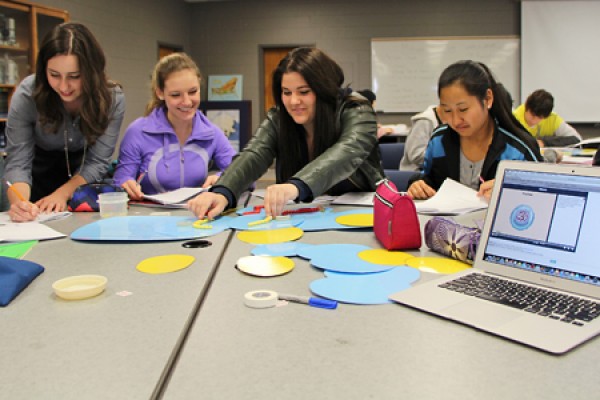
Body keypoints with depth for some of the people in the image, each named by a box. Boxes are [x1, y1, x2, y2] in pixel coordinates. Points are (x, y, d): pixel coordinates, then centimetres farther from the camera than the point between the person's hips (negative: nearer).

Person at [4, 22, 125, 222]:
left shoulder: (112, 98, -23)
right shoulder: (27, 94, -25)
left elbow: (97, 161, -18)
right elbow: (18, 163, -24)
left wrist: (62, 194, -33)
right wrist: (19, 203, -44)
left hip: (83, 176, 1)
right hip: (38, 174, 0)